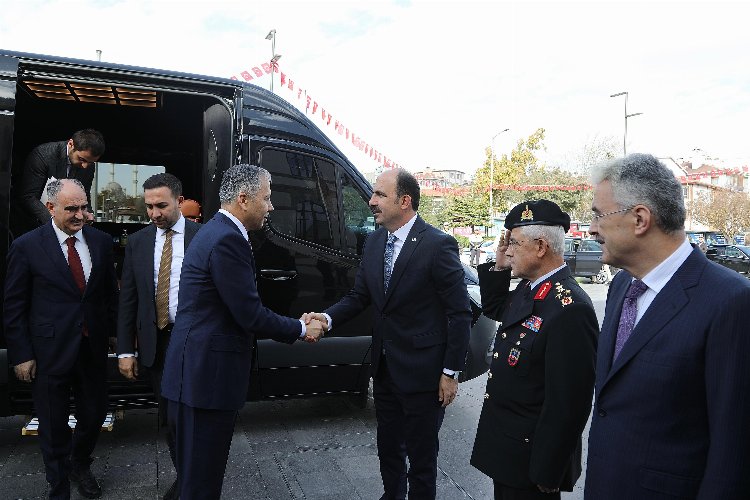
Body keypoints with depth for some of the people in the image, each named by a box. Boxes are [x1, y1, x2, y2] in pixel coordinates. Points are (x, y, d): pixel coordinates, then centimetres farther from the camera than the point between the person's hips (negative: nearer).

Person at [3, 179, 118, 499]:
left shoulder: (101, 241, 1)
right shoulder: (26, 247, -9)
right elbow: (14, 307, -5)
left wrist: (112, 334, 4)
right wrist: (21, 355, -6)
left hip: (93, 348, 3)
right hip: (49, 351, -3)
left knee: (95, 414, 15)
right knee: (54, 425, 11)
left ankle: (79, 464, 45)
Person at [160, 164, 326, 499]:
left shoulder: (218, 232, 13)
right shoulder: (228, 239, -20)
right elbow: (250, 316, -21)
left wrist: (296, 325, 10)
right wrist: (301, 330, -6)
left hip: (200, 372, 10)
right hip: (207, 375, -10)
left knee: (200, 473, 22)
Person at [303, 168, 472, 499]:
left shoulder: (438, 245, -17)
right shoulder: (374, 242, 3)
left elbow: (460, 313, -14)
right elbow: (359, 295, 7)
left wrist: (451, 372, -13)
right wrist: (328, 317, -13)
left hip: (422, 372, -6)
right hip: (385, 369, 7)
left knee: (421, 455, 12)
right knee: (388, 447, 24)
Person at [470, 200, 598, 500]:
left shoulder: (570, 309, -28)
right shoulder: (529, 288, 0)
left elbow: (568, 404, -26)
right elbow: (494, 309, 20)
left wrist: (546, 475, -19)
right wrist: (499, 266, 2)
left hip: (529, 458, -8)